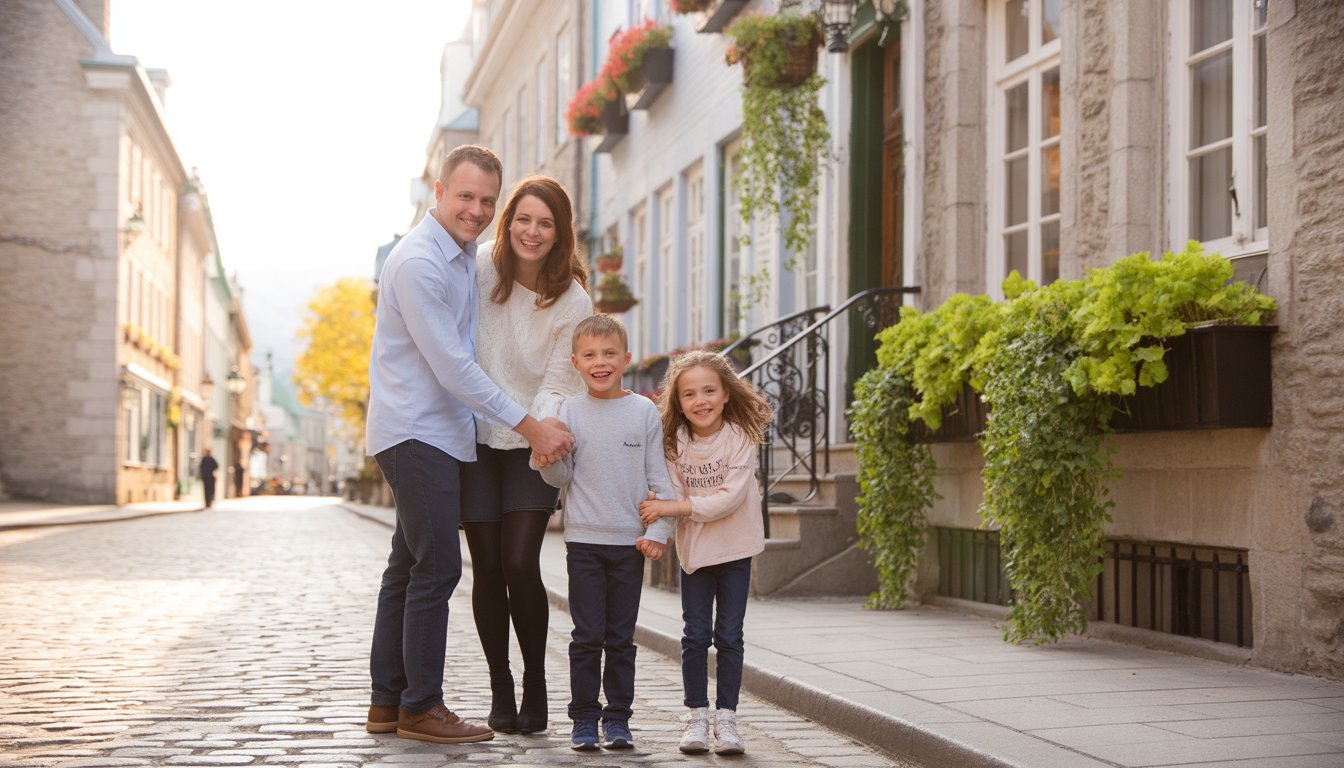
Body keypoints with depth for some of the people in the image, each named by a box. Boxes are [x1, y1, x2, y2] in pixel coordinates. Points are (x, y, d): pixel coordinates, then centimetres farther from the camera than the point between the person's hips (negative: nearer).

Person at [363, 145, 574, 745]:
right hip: (416, 432, -10)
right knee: (437, 567, -9)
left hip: (434, 432, 10)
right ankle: (421, 707, -3)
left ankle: (387, 701, 19)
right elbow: (452, 366, -20)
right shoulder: (418, 261, -17)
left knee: (410, 566, 12)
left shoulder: (465, 255, 13)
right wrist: (529, 426, -18)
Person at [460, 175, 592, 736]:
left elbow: (558, 383, -12)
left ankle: (535, 688, 5)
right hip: (475, 437, 1)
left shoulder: (573, 301, -10)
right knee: (487, 568, 0)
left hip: (532, 447, -1)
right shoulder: (481, 266, -7)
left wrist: (548, 426, -29)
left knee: (519, 564, -12)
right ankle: (500, 691, 15)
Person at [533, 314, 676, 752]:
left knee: (621, 637, 7)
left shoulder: (644, 411, 0)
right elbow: (561, 478, 3)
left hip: (631, 543, 0)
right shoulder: (570, 411, 0)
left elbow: (660, 478, 3)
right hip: (584, 539, 0)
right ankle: (584, 718, 11)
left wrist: (660, 530, -4)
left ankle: (618, 718, 16)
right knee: (587, 636, 1)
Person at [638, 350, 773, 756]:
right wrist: (658, 516, -31)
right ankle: (696, 715, 14)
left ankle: (725, 717, 9)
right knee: (696, 636, 3)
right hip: (694, 550, 2)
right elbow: (674, 496, -9)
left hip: (735, 547, -2)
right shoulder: (674, 441, -7)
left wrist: (672, 507, -26)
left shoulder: (740, 436, -15)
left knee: (729, 636, 1)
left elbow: (730, 497, -22)